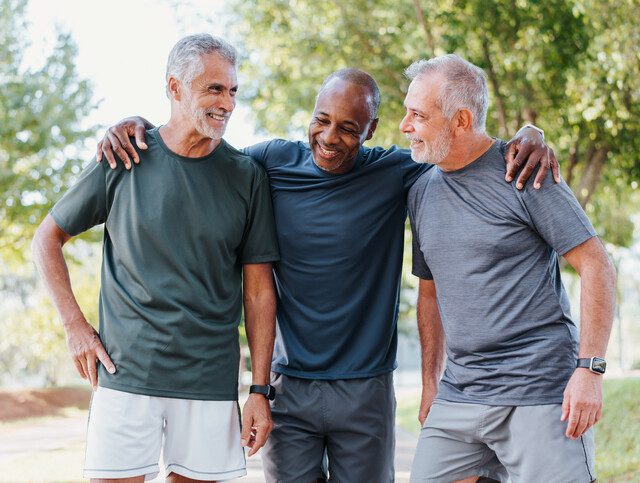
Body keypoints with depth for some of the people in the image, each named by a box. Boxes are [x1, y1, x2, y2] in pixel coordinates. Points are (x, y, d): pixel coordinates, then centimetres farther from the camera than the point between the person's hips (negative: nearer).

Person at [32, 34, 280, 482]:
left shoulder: (247, 175, 3)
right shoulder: (125, 161, 0)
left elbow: (259, 289, 4)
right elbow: (48, 239, 11)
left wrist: (260, 390, 0)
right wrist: (75, 325, 1)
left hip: (211, 383, 1)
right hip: (126, 374, -1)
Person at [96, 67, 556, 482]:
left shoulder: (394, 173, -4)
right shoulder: (275, 161, 0)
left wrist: (527, 137, -20)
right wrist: (138, 124, -3)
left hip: (366, 391, -1)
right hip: (290, 387, 1)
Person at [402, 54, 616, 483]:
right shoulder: (422, 192, 11)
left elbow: (597, 267, -9)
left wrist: (590, 368, -15)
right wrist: (430, 383, 16)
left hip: (541, 395, -6)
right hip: (457, 398, 6)